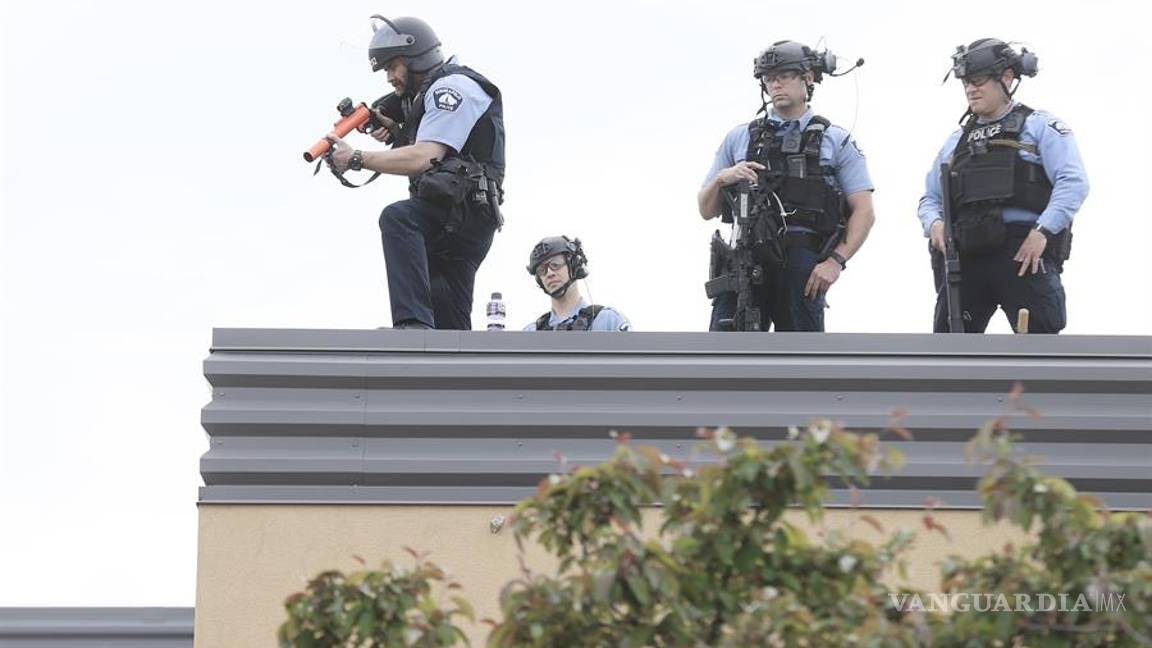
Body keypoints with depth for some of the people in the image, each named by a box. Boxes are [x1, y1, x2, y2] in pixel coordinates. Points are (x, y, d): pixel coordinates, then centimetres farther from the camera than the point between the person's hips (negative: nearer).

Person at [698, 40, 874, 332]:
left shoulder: (837, 142, 12)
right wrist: (721, 179, -3)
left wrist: (836, 261, -10)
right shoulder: (739, 138, 19)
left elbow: (864, 212, 4)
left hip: (803, 269, -2)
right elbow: (707, 210, 19)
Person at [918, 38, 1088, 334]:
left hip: (1025, 253, -5)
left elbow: (1073, 182, -5)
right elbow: (930, 198, 27)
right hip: (965, 255, 5)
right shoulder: (956, 141, 26)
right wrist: (933, 223, 2)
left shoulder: (1040, 126, 9)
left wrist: (1043, 231, -17)